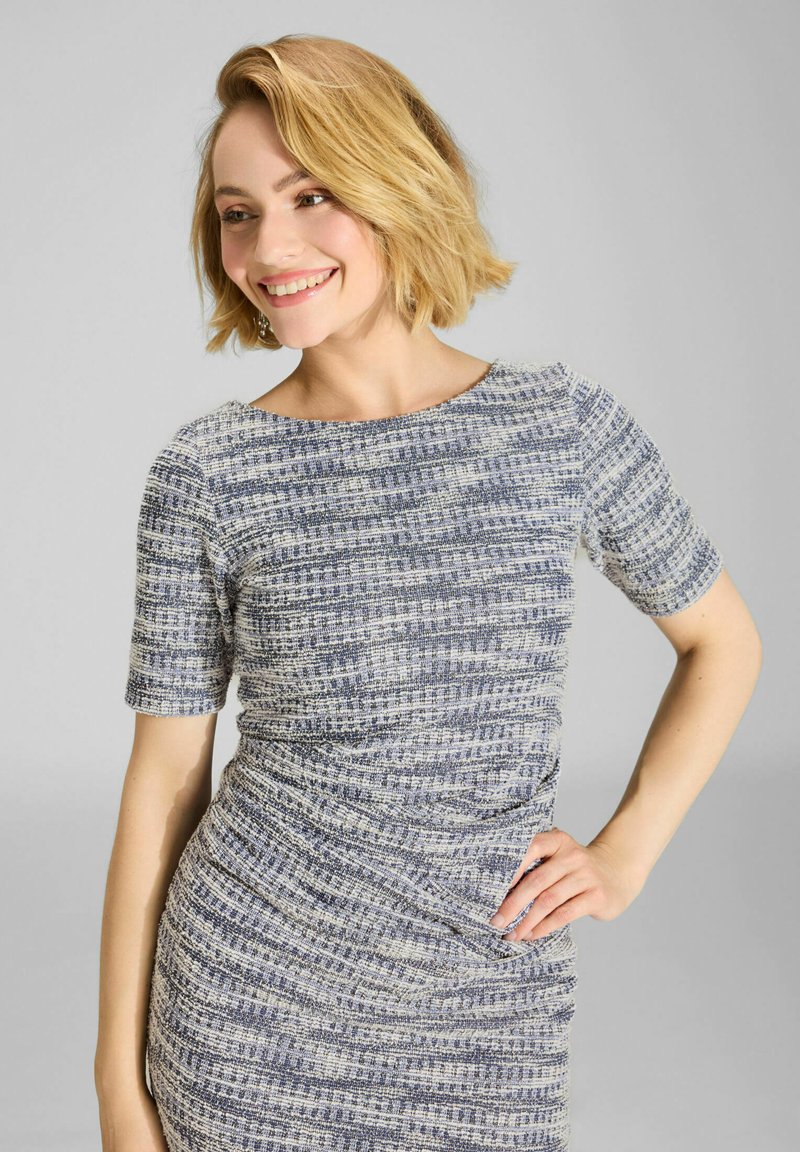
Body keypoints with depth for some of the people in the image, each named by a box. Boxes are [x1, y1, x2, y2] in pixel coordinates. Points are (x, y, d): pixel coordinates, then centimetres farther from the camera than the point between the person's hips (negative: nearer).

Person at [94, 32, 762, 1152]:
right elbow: (162, 779, -2)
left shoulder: (566, 421, -4)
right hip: (248, 1007, 0)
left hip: (489, 1017, 1)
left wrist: (625, 853, 0)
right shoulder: (206, 471, -6)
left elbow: (723, 641, 9)